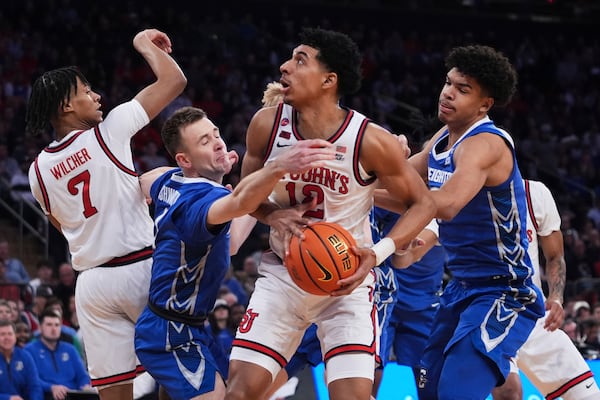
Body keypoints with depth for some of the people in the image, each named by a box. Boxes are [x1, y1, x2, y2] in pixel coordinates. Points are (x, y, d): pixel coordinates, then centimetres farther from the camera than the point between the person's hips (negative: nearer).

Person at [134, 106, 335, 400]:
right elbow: (239, 203, -52)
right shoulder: (201, 199, -27)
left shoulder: (168, 182, 3)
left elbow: (145, 181, 29)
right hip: (172, 335, -10)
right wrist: (279, 167, -70)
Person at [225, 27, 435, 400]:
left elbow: (422, 203, -8)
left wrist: (378, 252, -24)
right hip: (284, 272, 3)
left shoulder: (370, 140, -20)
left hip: (347, 278, -3)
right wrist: (274, 216, -16)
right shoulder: (268, 124, -10)